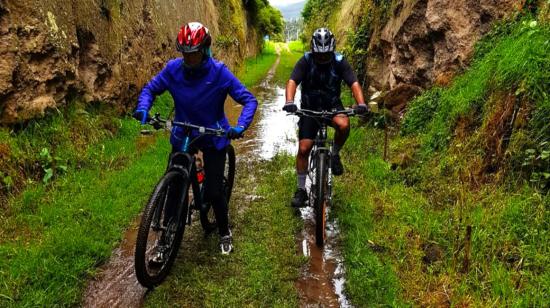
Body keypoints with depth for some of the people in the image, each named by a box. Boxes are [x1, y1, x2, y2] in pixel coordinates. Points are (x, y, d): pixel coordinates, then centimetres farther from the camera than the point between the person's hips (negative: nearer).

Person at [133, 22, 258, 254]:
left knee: (213, 192, -5)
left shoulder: (219, 72, -19)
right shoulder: (173, 68, -12)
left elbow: (249, 100, -18)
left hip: (213, 137, -2)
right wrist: (143, 108, -19)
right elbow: (150, 88, 2)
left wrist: (240, 126, -34)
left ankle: (224, 232, 24)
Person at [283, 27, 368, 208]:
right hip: (309, 108, 0)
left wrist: (361, 103, -41)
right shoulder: (305, 61, -15)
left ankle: (335, 154, -4)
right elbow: (292, 81, -27)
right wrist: (289, 102, -48)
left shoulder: (339, 62, -13)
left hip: (332, 105, 0)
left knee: (343, 125, -34)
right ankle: (301, 189, 8)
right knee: (303, 148, -7)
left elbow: (354, 83, -22)